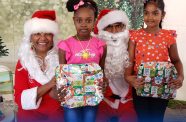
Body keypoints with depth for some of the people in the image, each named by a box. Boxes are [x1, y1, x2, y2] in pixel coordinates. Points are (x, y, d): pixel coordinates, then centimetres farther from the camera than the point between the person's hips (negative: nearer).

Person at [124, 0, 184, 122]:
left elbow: (176, 60, 6)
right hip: (140, 86, 0)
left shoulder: (169, 36, -2)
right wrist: (128, 76, -22)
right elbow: (130, 60, -4)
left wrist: (180, 76, -12)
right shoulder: (136, 35, -2)